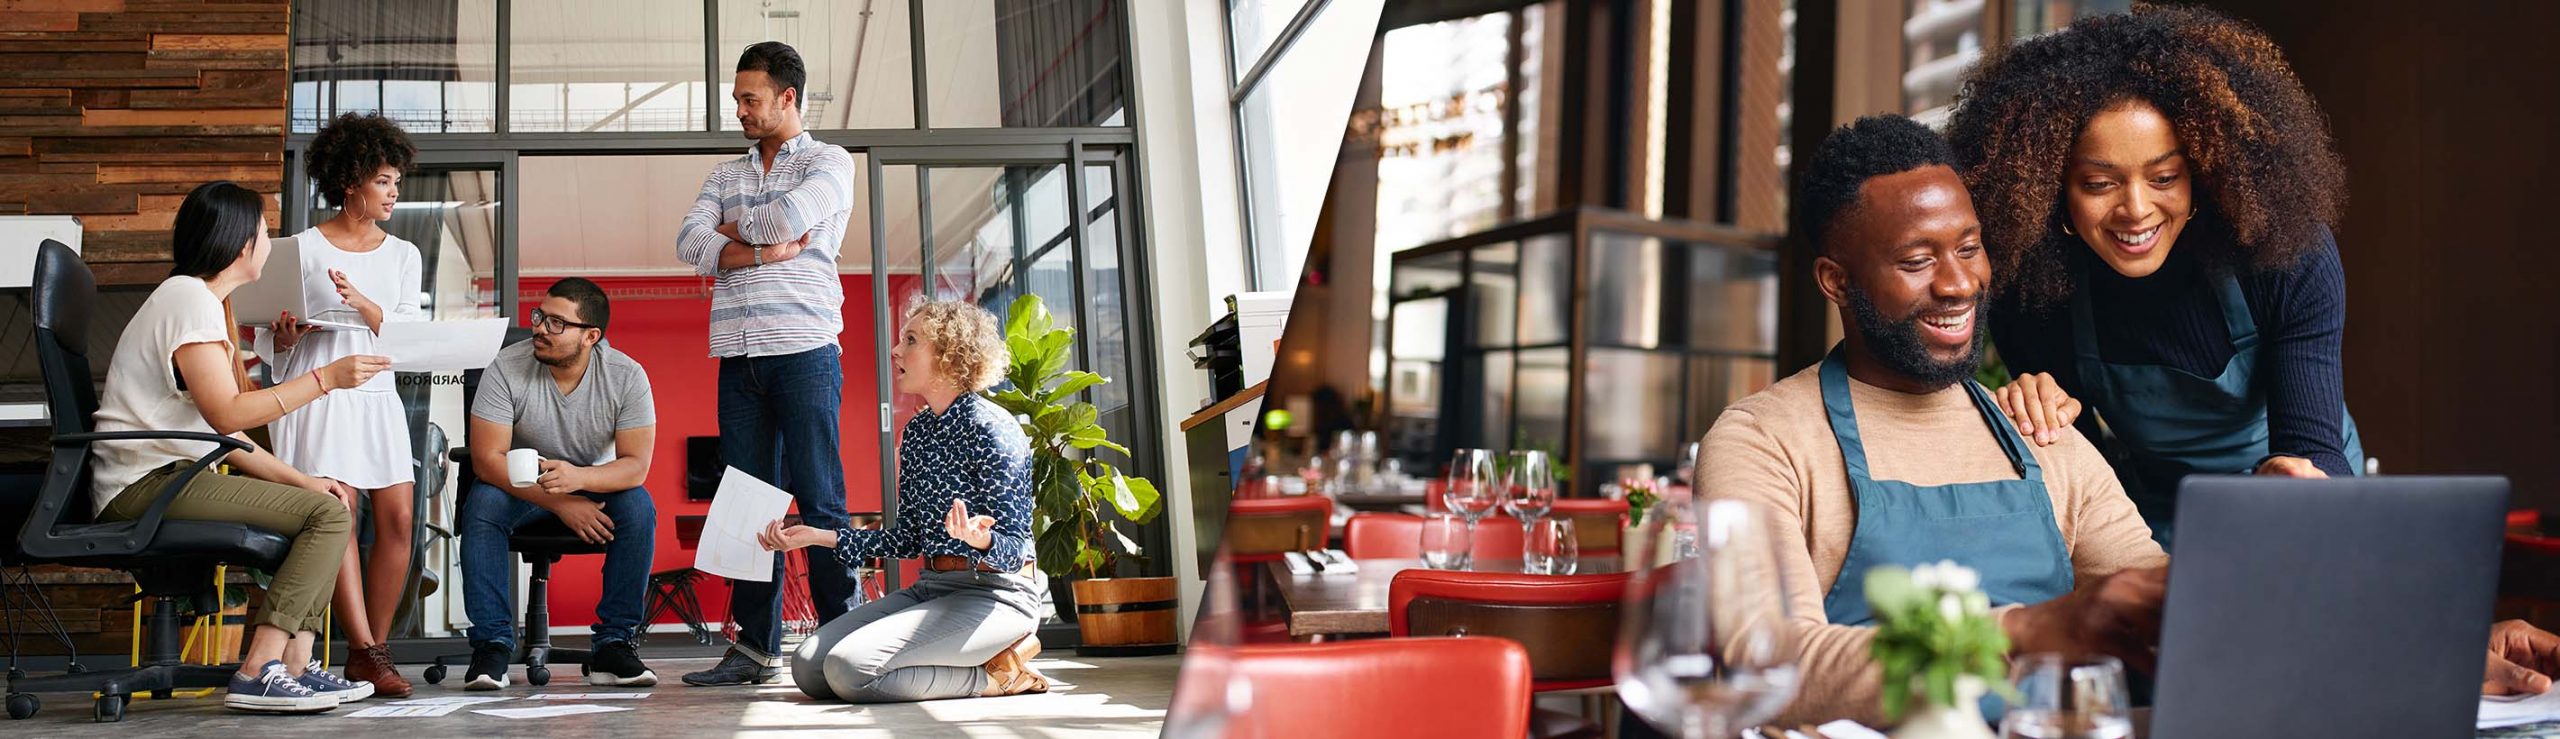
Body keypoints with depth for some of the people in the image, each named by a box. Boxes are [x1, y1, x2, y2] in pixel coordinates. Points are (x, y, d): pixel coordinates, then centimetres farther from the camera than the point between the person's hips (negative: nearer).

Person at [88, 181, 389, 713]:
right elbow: (227, 414, -20)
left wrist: (301, 480, 9)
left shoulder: (201, 300, 22)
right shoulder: (189, 299, -9)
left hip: (171, 479, 10)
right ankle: (258, 672, -24)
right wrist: (325, 378, -16)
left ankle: (295, 664, -2)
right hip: (146, 484, -10)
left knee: (331, 508, 9)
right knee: (327, 515, -19)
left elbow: (223, 432, 17)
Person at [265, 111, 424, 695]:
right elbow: (277, 343, 6)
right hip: (318, 391, -4)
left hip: (377, 394, 4)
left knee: (399, 518, -9)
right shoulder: (303, 248, 5)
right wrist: (285, 336, -18)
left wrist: (364, 306, -11)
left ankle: (372, 647, -1)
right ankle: (367, 652, -19)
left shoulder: (402, 254, 16)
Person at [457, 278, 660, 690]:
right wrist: (560, 503, -29)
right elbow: (487, 459, -21)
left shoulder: (627, 376, -16)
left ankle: (614, 645, -22)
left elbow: (636, 466, -19)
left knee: (638, 507, -29)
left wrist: (577, 477, -41)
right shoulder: (507, 369, -18)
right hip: (519, 485, 0)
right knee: (481, 505, -31)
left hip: (595, 484, 1)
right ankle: (492, 645, -26)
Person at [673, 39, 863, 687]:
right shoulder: (725, 175, 21)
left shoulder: (828, 162, 6)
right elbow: (689, 244, 6)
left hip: (805, 350, -5)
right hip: (739, 358, 5)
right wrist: (761, 252, -9)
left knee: (820, 500, -7)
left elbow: (789, 217, -13)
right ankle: (755, 647, 4)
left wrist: (735, 229, 5)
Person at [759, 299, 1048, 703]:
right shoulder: (917, 431, 12)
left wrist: (980, 540, -39)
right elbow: (909, 537, 15)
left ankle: (996, 673, -7)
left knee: (850, 666, -26)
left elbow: (1013, 548, -15)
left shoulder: (989, 428, -13)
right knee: (808, 667, -5)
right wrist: (819, 536, 12)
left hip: (994, 595, -9)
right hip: (933, 586, 9)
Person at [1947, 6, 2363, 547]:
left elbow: (2314, 445, -25)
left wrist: (2302, 477, -49)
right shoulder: (2035, 289, -17)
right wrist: (2043, 416, -28)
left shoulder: (2289, 256, -20)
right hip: (2155, 521, 0)